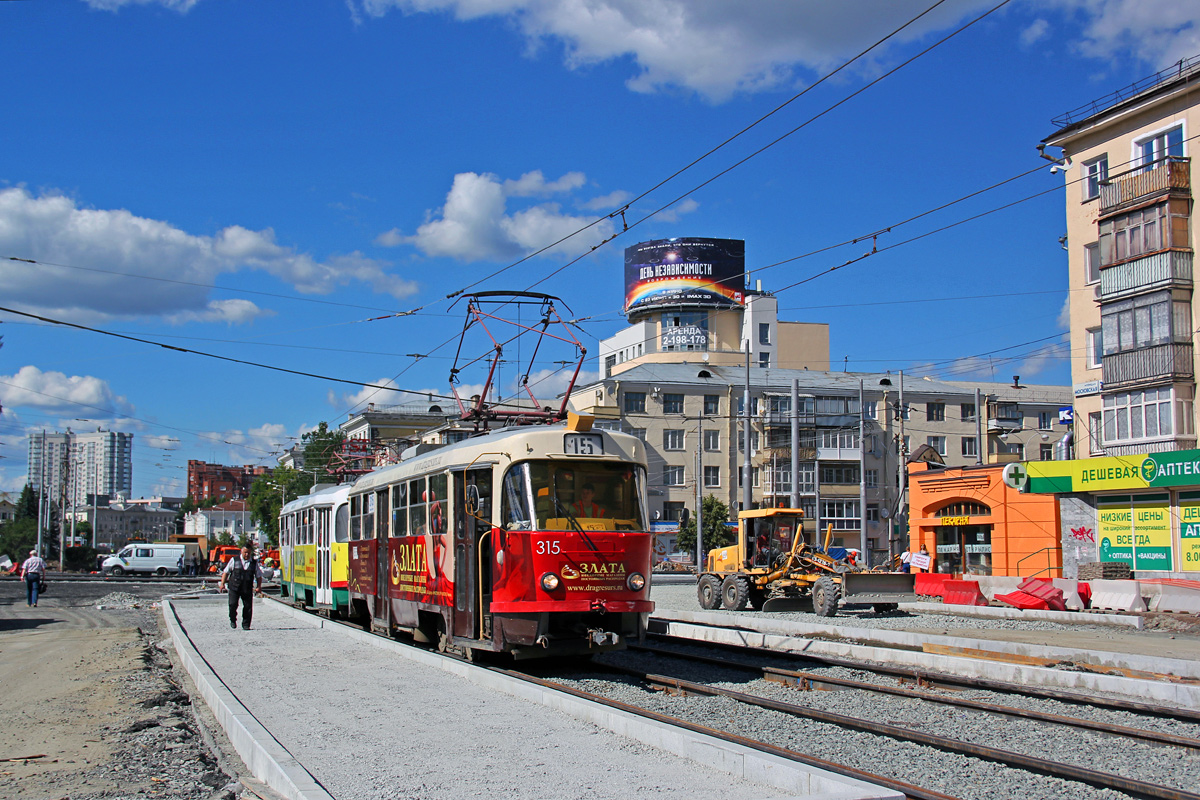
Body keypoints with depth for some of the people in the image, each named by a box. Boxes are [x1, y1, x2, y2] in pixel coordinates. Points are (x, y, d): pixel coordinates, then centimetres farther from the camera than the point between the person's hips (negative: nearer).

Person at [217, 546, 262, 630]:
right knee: (233, 604, -11)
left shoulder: (254, 563, 9)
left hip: (247, 589, 1)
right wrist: (222, 583, 1)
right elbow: (226, 572, 10)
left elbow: (259, 576, 16)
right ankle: (233, 620, 15)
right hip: (234, 587, -1)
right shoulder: (234, 560, 6)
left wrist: (259, 587, 2)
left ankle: (246, 625, 11)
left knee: (248, 606, -2)